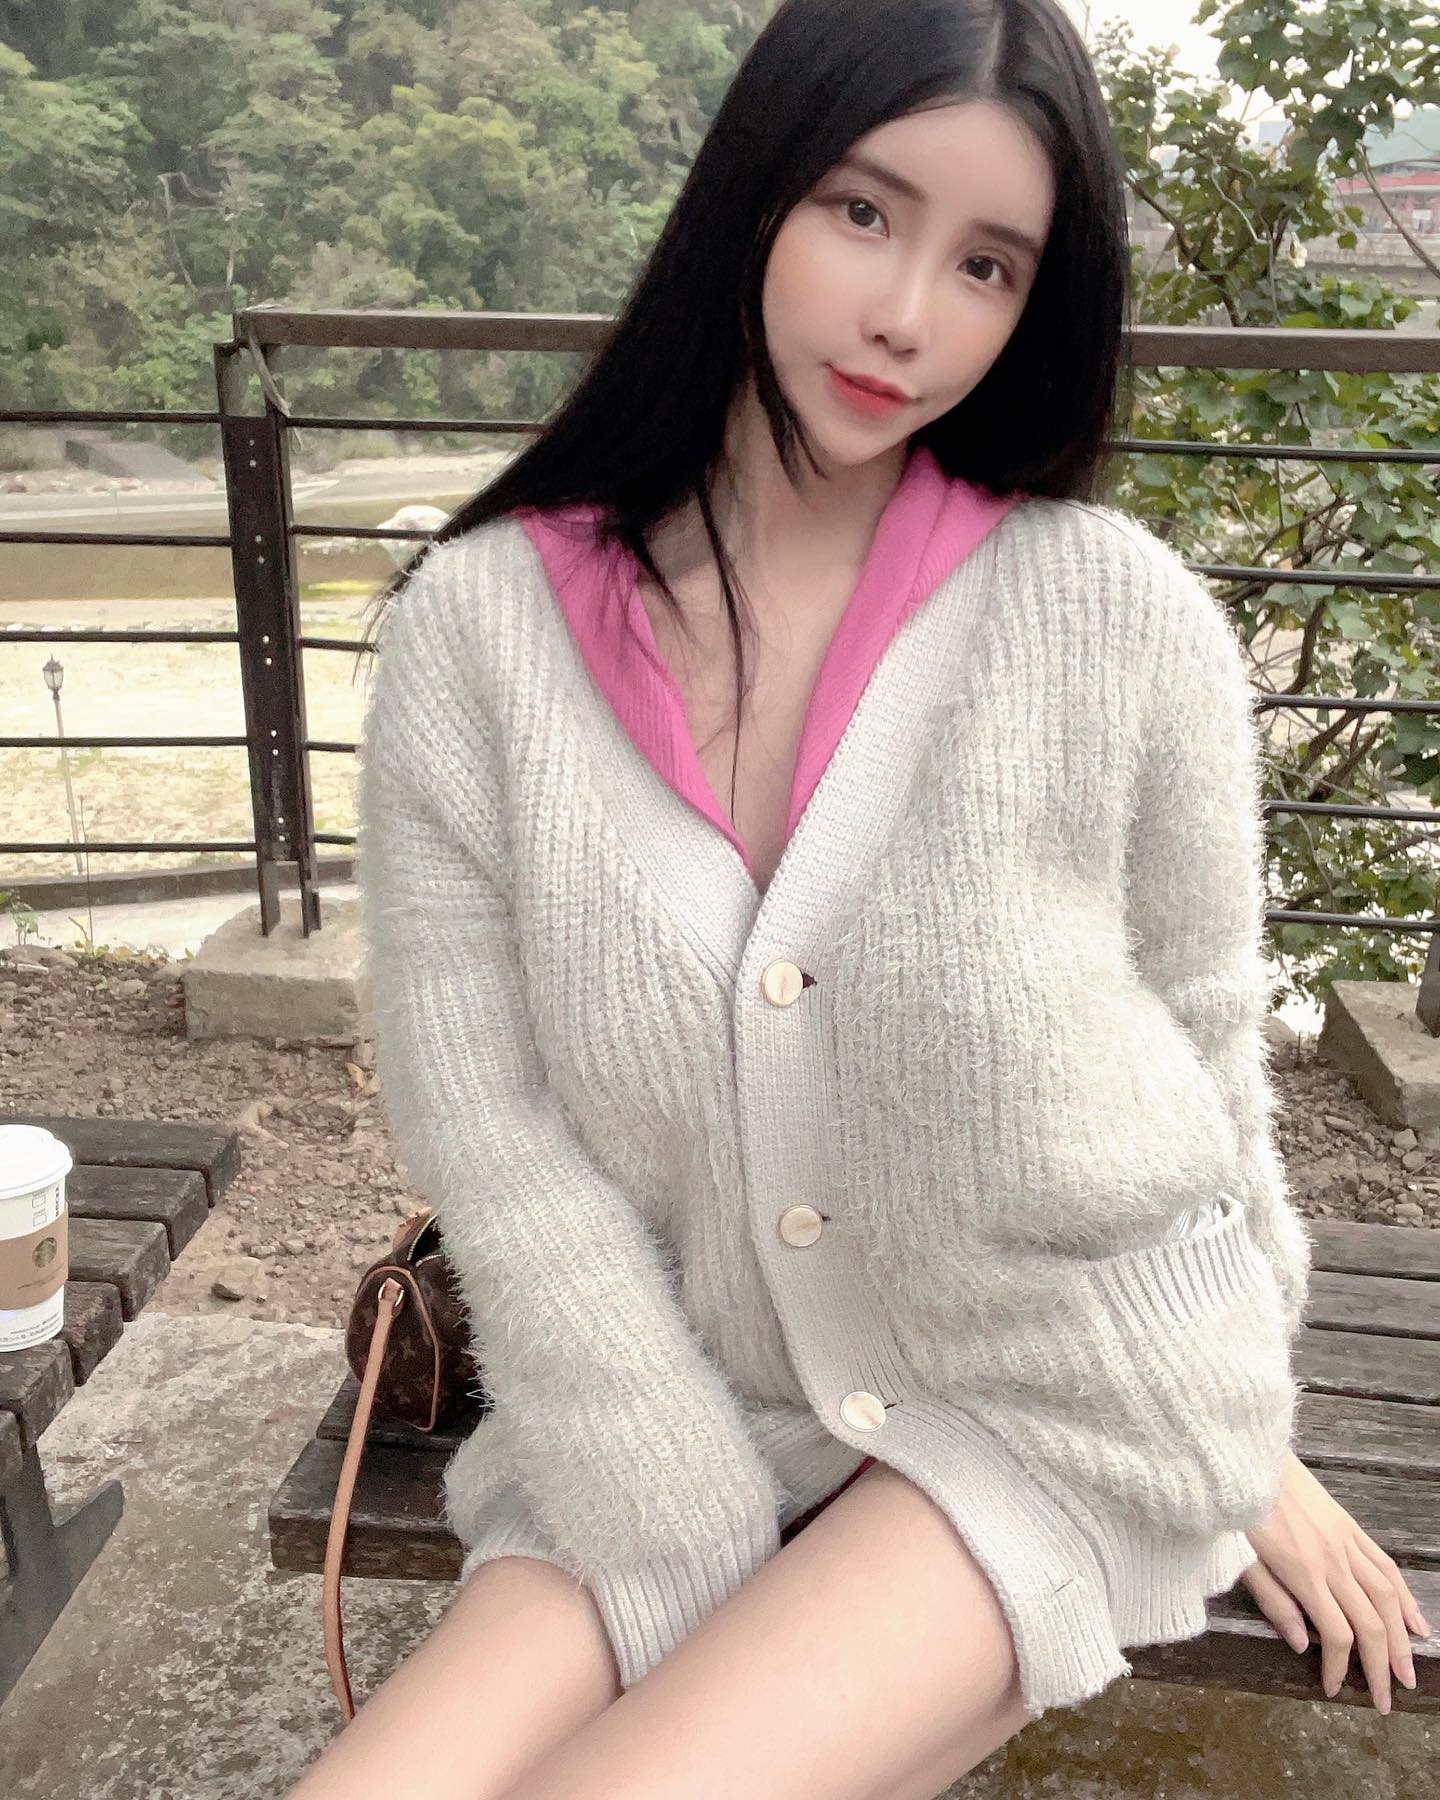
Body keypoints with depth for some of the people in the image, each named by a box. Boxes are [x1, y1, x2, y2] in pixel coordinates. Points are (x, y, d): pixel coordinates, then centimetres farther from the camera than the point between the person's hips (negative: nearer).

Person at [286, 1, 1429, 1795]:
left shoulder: (1117, 616, -13)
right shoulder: (476, 629, -10)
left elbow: (1200, 1038, 1)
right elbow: (495, 1146, -10)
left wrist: (1239, 1439, 12)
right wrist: (705, 1580, -12)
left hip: (1063, 1407, -1)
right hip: (687, 1428, 2)